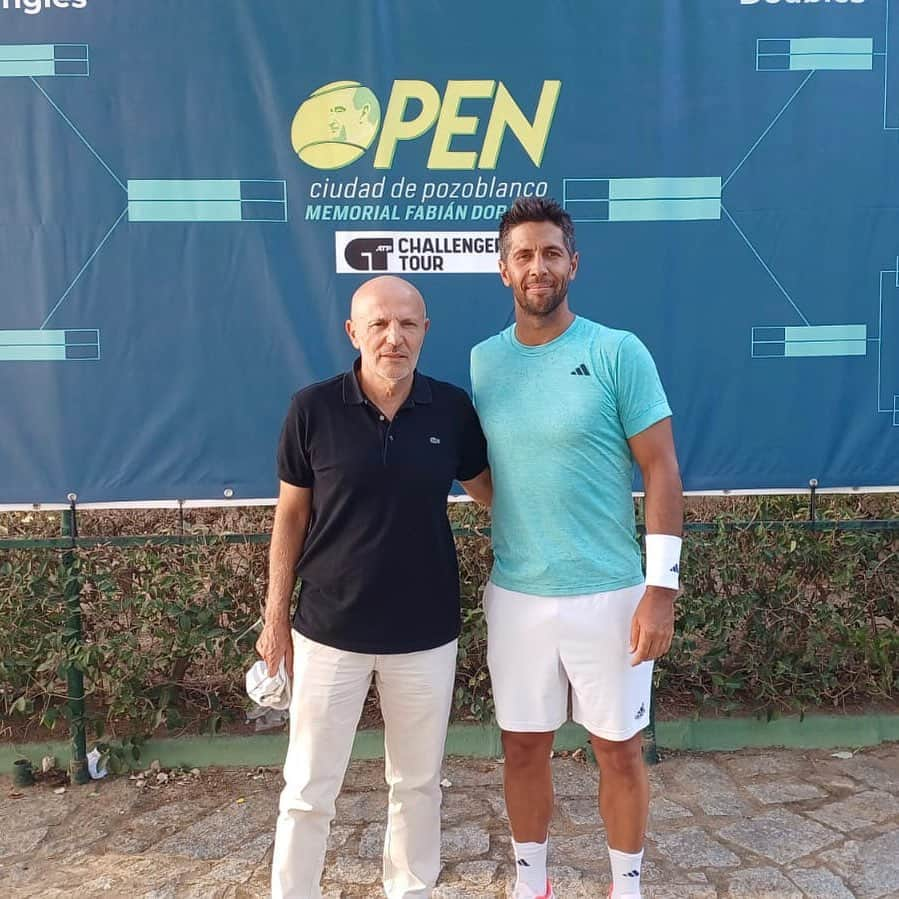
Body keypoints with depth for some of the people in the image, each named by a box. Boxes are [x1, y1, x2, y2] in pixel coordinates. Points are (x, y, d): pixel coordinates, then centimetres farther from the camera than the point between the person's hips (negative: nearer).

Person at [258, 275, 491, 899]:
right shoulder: (313, 409, -9)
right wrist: (276, 615, 1)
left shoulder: (452, 408, -5)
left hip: (426, 632, 2)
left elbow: (486, 488, 11)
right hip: (329, 630, -1)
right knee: (308, 789, 11)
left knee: (418, 782, 18)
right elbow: (291, 515, -1)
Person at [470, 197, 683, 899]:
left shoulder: (618, 353, -8)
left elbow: (662, 474, -8)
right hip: (515, 595, 3)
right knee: (524, 747, 16)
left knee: (619, 750, 13)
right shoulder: (481, 362, 3)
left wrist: (661, 588, -13)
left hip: (610, 593, -3)